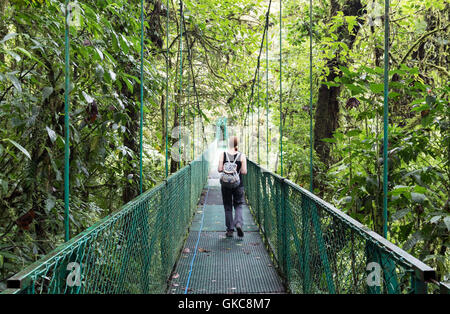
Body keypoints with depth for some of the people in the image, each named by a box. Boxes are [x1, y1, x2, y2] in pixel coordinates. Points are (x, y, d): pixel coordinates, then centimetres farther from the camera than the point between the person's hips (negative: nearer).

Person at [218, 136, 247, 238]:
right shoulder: (242, 156, -5)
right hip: (238, 184, 0)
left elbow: (220, 169, -10)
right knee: (238, 205, 12)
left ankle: (230, 229, 12)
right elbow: (244, 172, -8)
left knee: (228, 207, 10)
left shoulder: (223, 155, -6)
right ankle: (238, 224, -10)